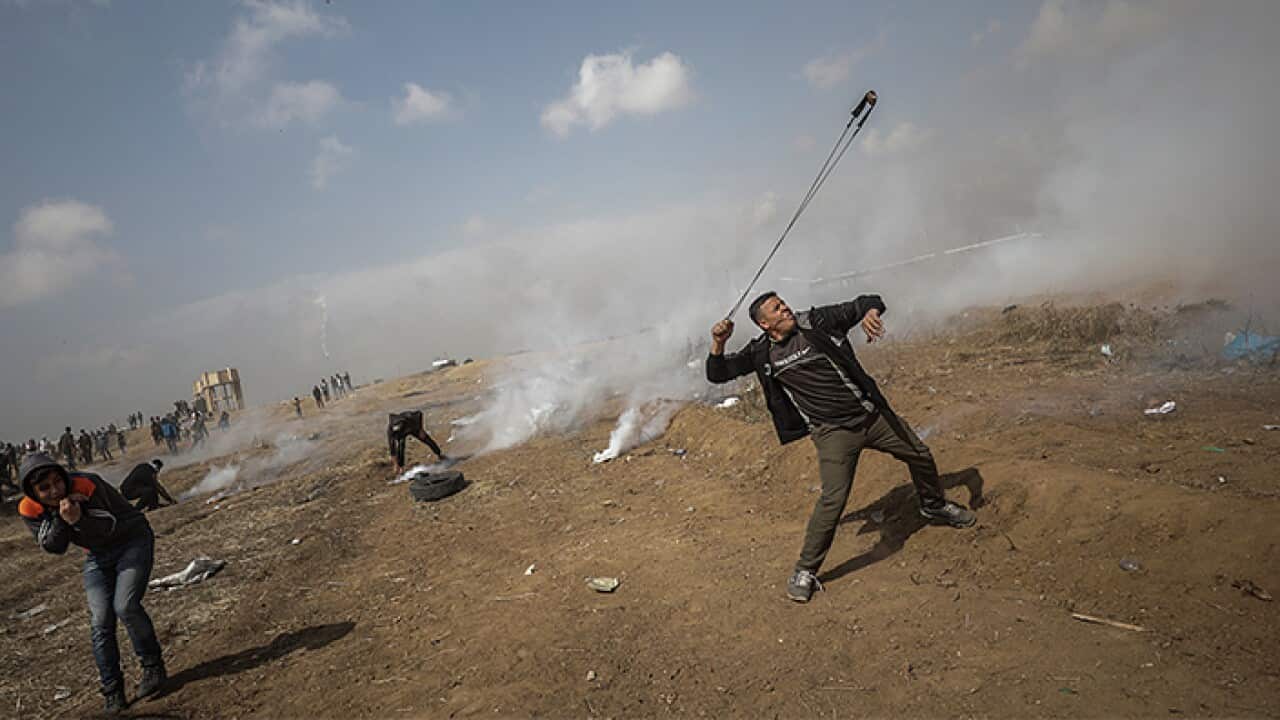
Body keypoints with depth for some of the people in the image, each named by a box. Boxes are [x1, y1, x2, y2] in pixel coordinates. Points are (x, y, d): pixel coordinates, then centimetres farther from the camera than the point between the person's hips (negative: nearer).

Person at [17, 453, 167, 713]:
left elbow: (109, 527, -27)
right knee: (100, 621, -3)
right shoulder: (30, 509, -15)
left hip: (132, 541, -5)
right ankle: (112, 689, 12)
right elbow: (52, 546, -15)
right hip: (98, 556, 5)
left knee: (125, 606, -20)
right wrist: (61, 519, -33)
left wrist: (79, 519, -45)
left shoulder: (87, 486, -29)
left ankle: (153, 667, -1)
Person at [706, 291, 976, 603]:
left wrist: (870, 311, -26)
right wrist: (718, 344, -24)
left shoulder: (818, 321, -6)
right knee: (833, 498, -19)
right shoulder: (763, 354, -7)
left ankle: (934, 506, 53)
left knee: (920, 456, 20)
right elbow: (717, 374, -6)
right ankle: (805, 571, -2)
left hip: (872, 412, 4)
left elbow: (870, 302, -2)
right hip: (833, 432, -3)